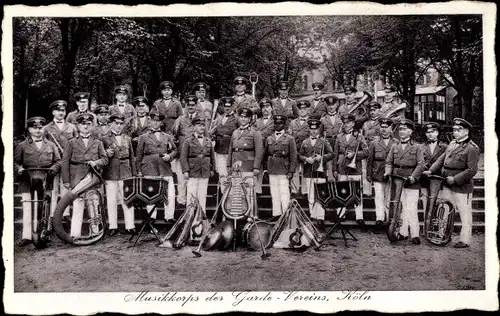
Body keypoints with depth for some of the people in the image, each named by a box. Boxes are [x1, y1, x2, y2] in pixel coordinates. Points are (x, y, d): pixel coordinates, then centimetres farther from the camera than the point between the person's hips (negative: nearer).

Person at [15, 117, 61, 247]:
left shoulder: (50, 145, 16)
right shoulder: (22, 146, 13)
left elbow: (58, 161, 11)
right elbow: (15, 162, 9)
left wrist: (53, 169, -8)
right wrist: (19, 169, -11)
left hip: (46, 181, 1)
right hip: (27, 181, -1)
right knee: (27, 208, -7)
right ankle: (26, 236, -4)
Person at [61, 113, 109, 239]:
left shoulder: (98, 143, 15)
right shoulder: (72, 143, 10)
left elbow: (105, 159, 11)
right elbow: (64, 162, 6)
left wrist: (96, 162, -11)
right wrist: (66, 180, -1)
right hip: (77, 179, -2)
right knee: (77, 206, -7)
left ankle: (95, 233, 13)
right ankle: (75, 235, -4)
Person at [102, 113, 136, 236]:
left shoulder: (127, 139, 14)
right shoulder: (105, 139, 4)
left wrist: (134, 174, 13)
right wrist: (106, 154, -16)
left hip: (126, 174, 2)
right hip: (110, 174, -2)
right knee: (111, 201, 3)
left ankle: (130, 226, 6)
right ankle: (113, 227, 12)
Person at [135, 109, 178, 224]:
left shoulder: (168, 137, 20)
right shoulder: (143, 137, 14)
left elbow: (175, 150, 19)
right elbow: (139, 155, 11)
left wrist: (170, 156, -2)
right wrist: (139, 171, 4)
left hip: (165, 169, 2)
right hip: (149, 169, -1)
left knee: (170, 194, -6)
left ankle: (169, 218, 2)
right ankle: (151, 218, 6)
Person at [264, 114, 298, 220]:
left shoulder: (290, 139, 3)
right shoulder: (269, 139, 14)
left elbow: (294, 157, -1)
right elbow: (265, 153, 17)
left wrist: (291, 171, -7)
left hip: (283, 170, -4)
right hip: (272, 170, 4)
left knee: (284, 193, -5)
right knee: (274, 193, 6)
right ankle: (276, 213, 12)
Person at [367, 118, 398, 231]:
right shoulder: (374, 143, 7)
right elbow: (369, 160, 8)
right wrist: (369, 175, 5)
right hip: (378, 176, 0)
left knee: (389, 199, 5)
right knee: (379, 198, -6)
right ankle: (379, 219, -11)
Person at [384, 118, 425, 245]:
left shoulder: (417, 147, 3)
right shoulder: (394, 147, 14)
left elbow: (421, 164, -6)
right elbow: (389, 162, 11)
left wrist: (413, 177, -19)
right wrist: (388, 172, -9)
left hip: (411, 182, -3)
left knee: (411, 209, -7)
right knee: (400, 208, 6)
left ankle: (415, 235, 1)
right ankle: (402, 232, 15)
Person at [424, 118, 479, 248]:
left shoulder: (472, 148, -12)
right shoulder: (452, 144, 11)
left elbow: (472, 170, -17)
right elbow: (442, 159, 13)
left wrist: (455, 179, -19)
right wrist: (431, 170, -1)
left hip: (462, 187, -7)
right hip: (447, 185, 7)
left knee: (465, 214, 4)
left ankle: (465, 241, 14)